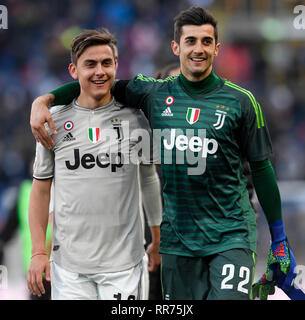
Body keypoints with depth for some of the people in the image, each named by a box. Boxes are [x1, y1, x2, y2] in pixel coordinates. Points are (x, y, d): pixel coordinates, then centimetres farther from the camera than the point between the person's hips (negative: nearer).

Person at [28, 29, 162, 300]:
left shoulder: (134, 120, 3)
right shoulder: (55, 122, 3)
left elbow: (149, 181, 15)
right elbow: (41, 188, 9)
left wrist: (157, 241, 19)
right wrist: (38, 252, 3)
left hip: (122, 263, 0)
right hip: (69, 263, 0)